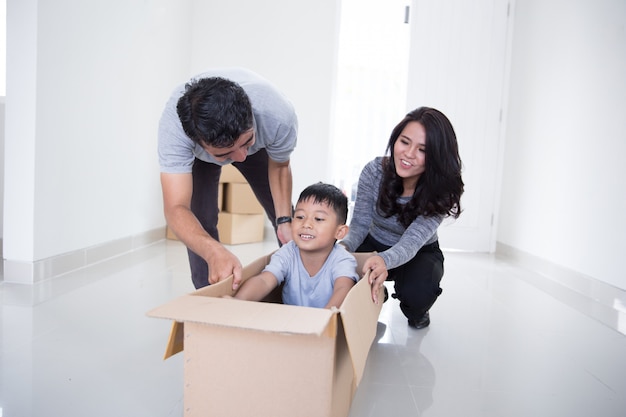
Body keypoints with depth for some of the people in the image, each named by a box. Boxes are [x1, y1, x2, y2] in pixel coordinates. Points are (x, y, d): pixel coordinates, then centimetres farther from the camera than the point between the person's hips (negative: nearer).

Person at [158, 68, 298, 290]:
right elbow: (176, 208, -48)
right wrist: (215, 252, -66)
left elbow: (279, 166, -18)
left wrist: (285, 220, -27)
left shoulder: (280, 116, -41)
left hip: (259, 145, 1)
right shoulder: (173, 125, -45)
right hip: (197, 153, -1)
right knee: (199, 222, -17)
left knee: (287, 215, 4)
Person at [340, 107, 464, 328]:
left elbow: (412, 241, -37)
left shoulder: (442, 191, -27)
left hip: (420, 253, -1)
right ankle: (376, 298, 10)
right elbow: (359, 225, -19)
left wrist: (384, 260, -61)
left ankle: (416, 312, 7)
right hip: (374, 246, 2)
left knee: (417, 292, -34)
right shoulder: (374, 171, -22)